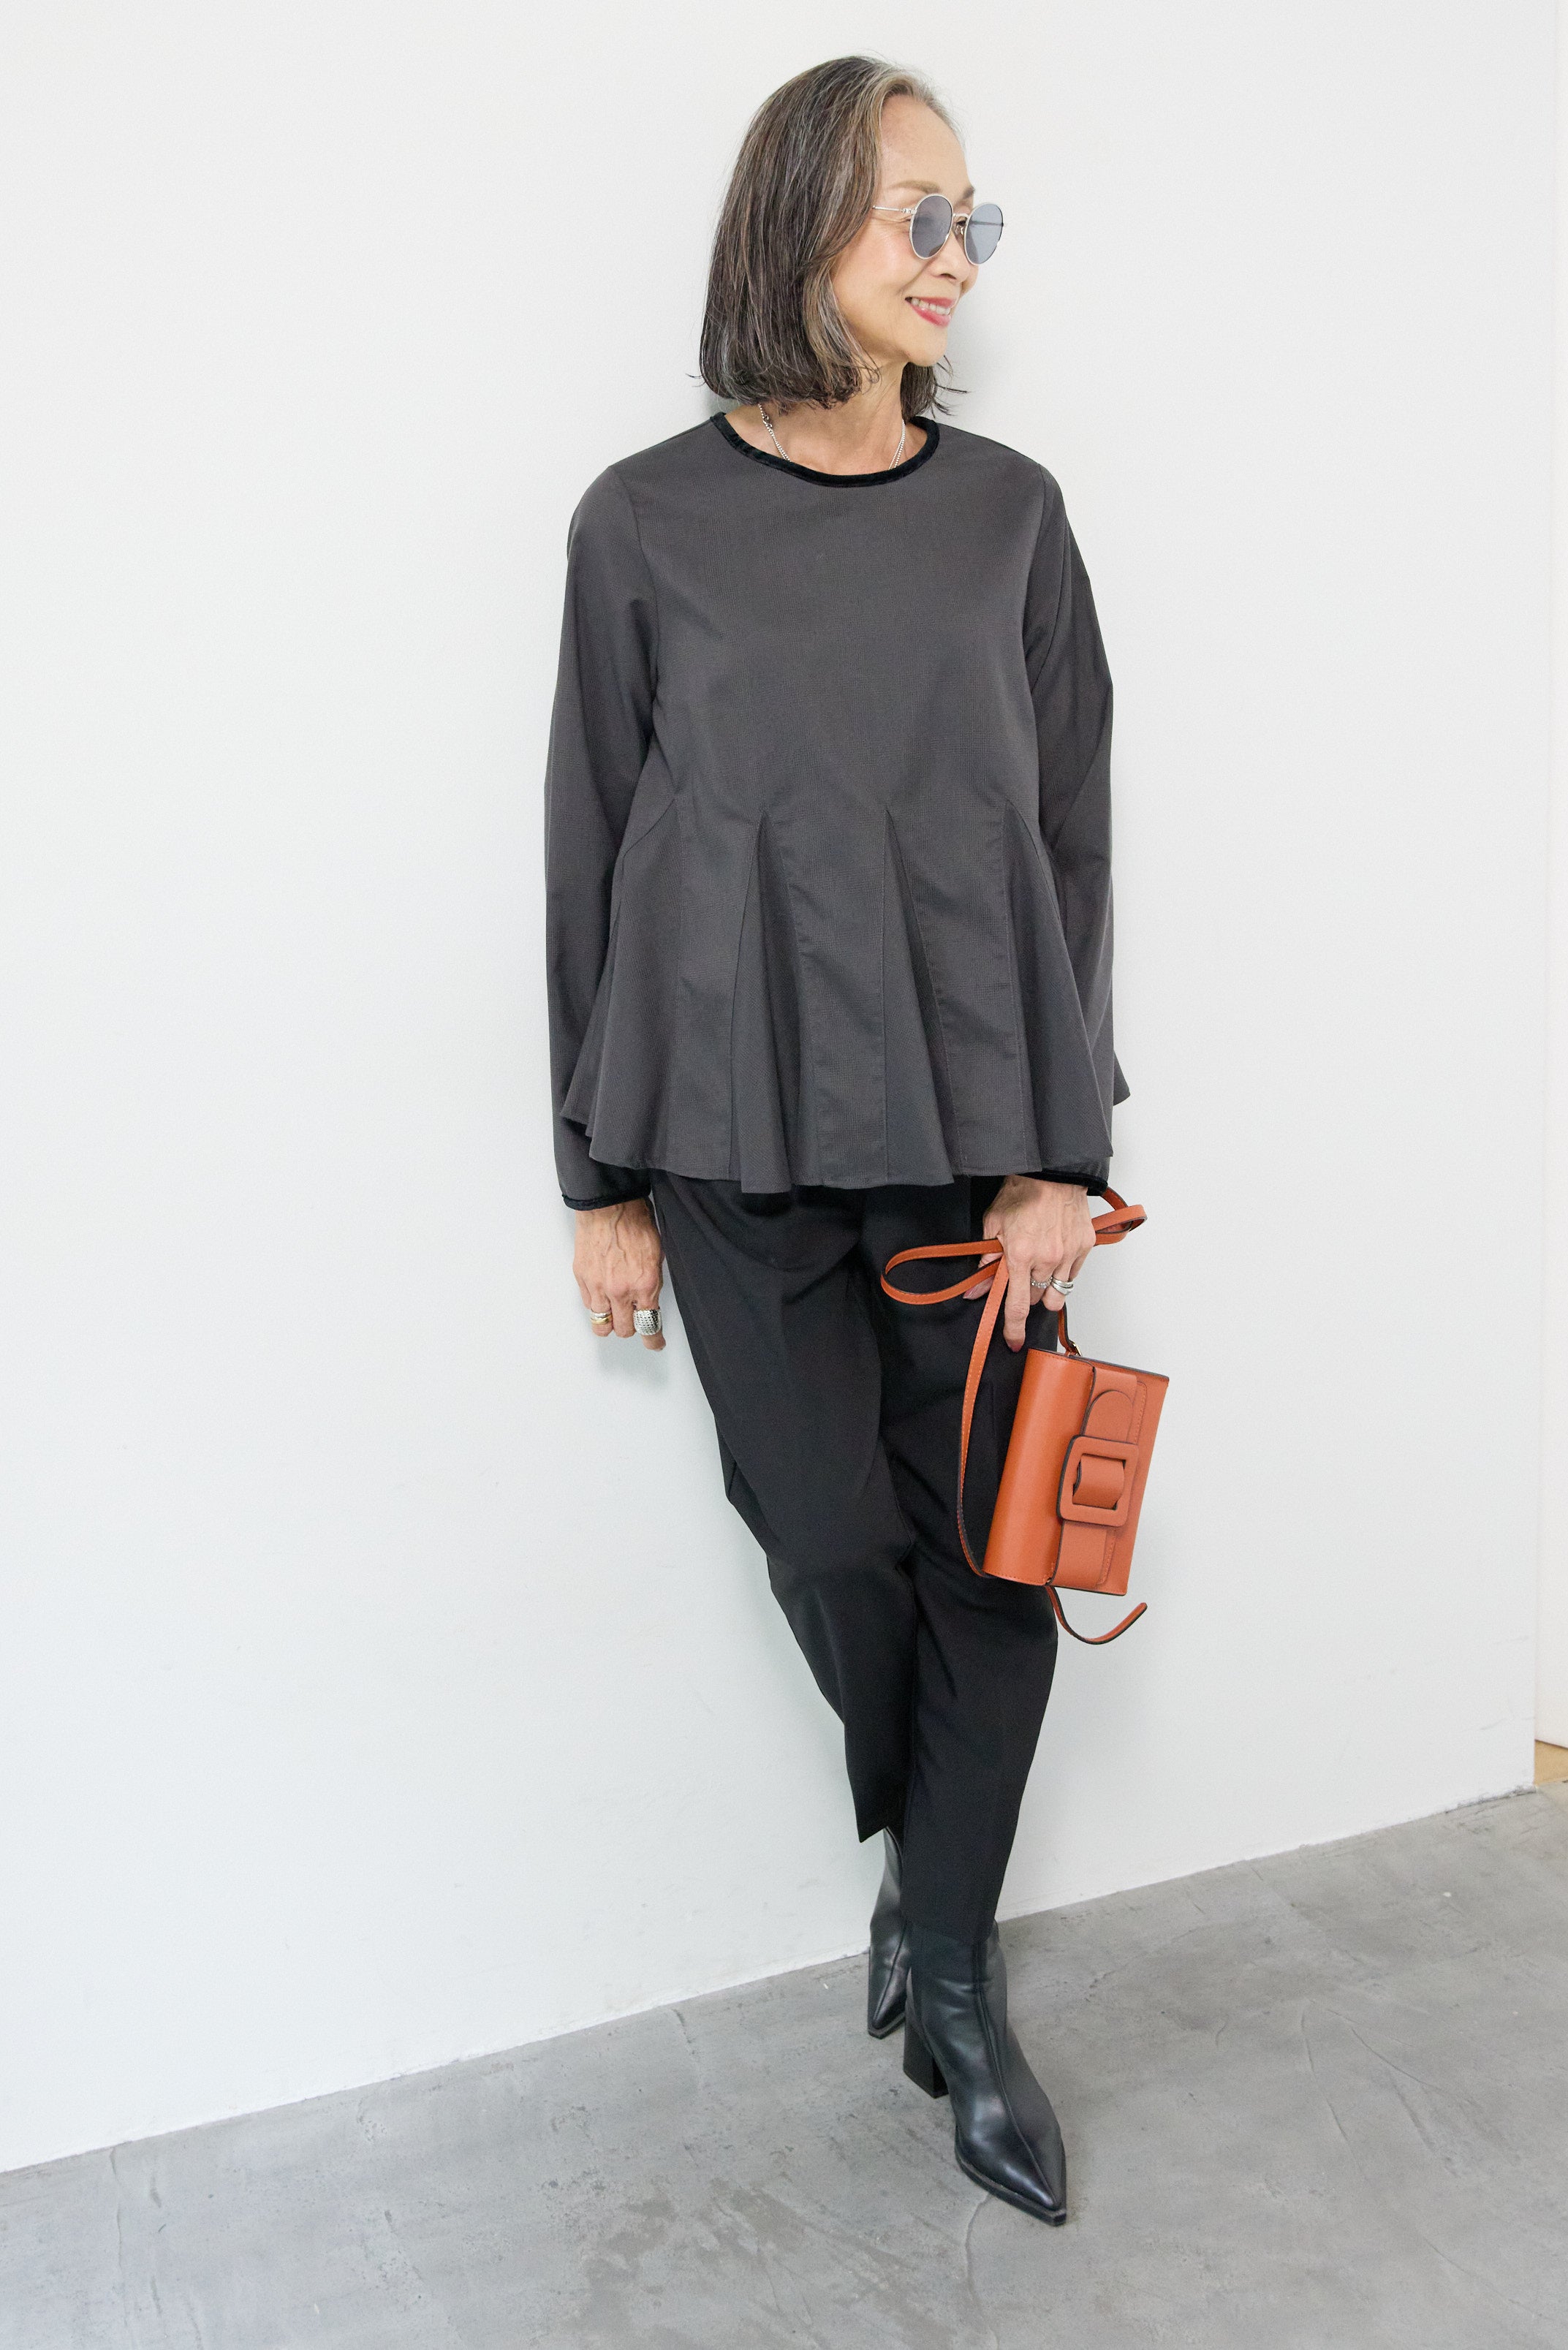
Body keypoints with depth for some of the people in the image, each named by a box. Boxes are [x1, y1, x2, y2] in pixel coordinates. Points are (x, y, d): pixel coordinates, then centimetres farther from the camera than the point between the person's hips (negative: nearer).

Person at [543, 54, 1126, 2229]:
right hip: (740, 1147, -1)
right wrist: (605, 1177, 1)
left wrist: (1060, 1149, -3)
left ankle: (952, 1983, 25)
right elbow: (595, 854, 2)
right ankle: (925, 1860, 37)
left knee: (991, 1554, 4)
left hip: (975, 1131, 2)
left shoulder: (1008, 513, 5)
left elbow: (1068, 838, 4)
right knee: (832, 1537, 4)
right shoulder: (648, 522, 0)